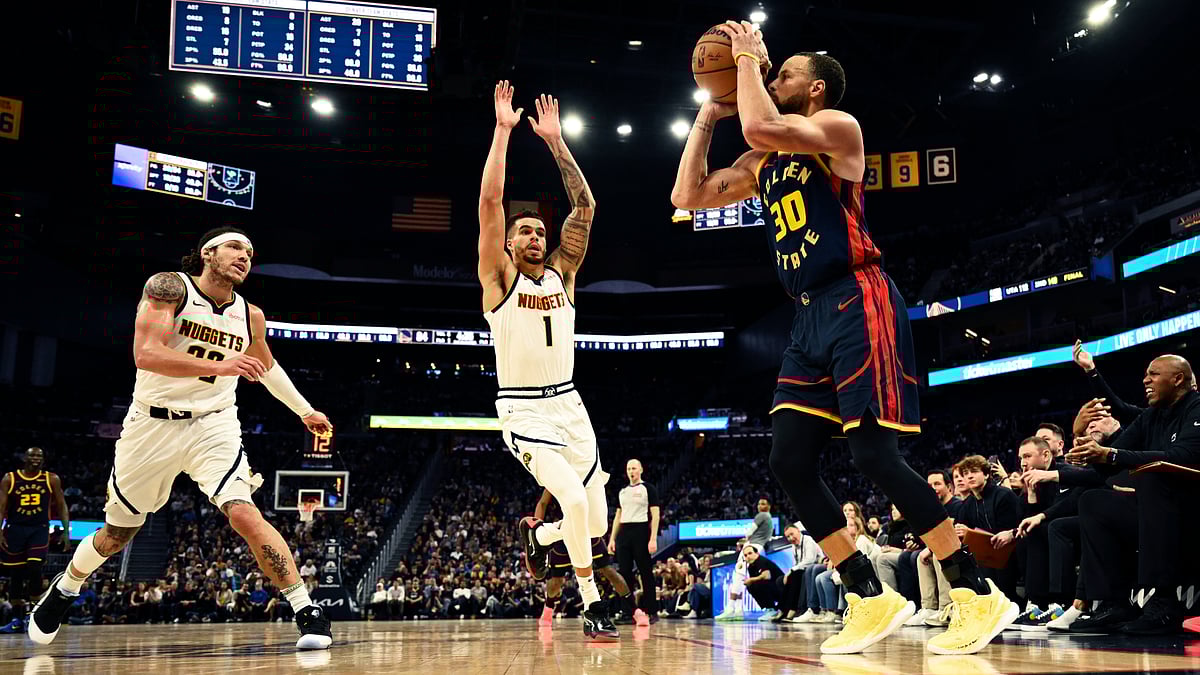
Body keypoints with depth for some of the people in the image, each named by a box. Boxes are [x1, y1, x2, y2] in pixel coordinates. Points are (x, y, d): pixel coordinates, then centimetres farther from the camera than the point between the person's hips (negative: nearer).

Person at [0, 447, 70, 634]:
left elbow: (62, 506, 6)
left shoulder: (52, 479, 2)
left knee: (34, 569, -17)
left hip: (39, 529, -1)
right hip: (15, 529, 1)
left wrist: (66, 532, -2)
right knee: (16, 575, 5)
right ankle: (17, 620, 16)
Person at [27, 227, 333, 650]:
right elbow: (145, 354, -27)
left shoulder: (250, 317, 2)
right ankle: (65, 588, 47)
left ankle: (307, 613, -20)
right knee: (118, 533, 16)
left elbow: (266, 366, 22)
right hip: (153, 425, -1)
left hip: (213, 426, 2)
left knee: (244, 514, -22)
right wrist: (219, 365, -37)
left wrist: (304, 410, 27)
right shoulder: (169, 287, -12)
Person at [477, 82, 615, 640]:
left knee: (597, 522, 5)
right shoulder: (499, 277, -3)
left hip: (568, 404, 5)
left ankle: (535, 534, 37)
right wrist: (503, 129, -12)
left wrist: (555, 141, 2)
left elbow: (585, 206, 3)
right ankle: (592, 605, -6)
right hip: (524, 410, -5)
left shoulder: (562, 273, 8)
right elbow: (489, 200, -13)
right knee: (574, 499, -24)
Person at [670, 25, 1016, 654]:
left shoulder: (838, 127, -2)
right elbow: (688, 196, 18)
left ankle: (979, 596, -1)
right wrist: (707, 116, 18)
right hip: (810, 318, 8)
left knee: (874, 454, -14)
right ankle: (872, 600, 9)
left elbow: (761, 128, -21)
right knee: (789, 463, 0)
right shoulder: (761, 165, 21)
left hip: (857, 304, -8)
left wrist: (748, 58, -5)